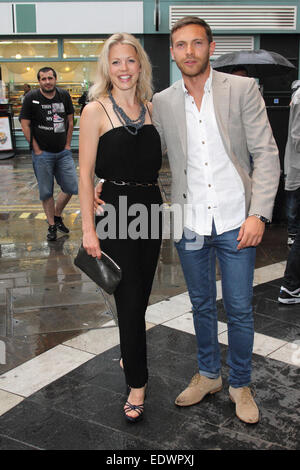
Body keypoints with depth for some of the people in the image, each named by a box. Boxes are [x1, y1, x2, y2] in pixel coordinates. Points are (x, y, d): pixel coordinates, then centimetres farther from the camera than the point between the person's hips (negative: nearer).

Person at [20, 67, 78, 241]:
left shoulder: (64, 95, 5)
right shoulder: (31, 97, -5)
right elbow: (25, 125, -4)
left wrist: (68, 145, 7)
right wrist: (36, 150, -7)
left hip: (63, 152, 3)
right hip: (43, 154, -3)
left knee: (72, 188, 3)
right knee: (47, 192, 4)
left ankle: (57, 215, 26)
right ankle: (52, 225, 17)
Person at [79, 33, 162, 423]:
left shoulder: (151, 108, 10)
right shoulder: (96, 110, -5)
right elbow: (85, 173, -8)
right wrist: (89, 229, -13)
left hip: (150, 208, 5)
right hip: (115, 210, -5)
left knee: (141, 294, 15)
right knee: (130, 299, -2)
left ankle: (130, 355, 39)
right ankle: (137, 383, 13)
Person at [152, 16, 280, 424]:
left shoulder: (242, 89, -4)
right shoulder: (162, 103, 4)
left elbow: (266, 154, -6)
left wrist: (259, 214, -15)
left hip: (235, 221, -2)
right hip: (190, 222, 3)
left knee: (239, 309, 7)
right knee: (201, 305, 17)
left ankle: (240, 384, 30)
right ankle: (208, 375, 37)